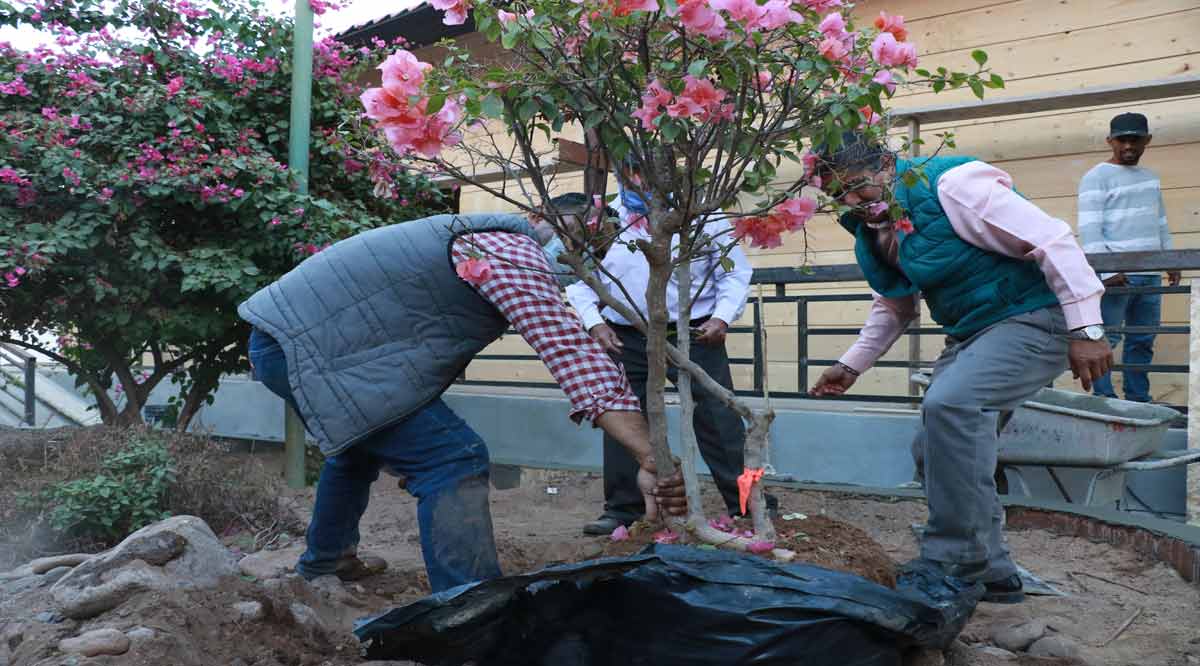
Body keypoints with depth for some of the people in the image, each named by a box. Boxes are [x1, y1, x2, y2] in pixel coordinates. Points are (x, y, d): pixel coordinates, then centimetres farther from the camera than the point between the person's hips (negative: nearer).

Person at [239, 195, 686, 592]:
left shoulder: (489, 239, 19)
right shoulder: (513, 251, -14)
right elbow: (572, 353, -26)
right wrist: (651, 459, -32)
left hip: (283, 329, 11)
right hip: (309, 345, -11)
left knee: (361, 444, 34)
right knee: (452, 459, -16)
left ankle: (326, 557, 53)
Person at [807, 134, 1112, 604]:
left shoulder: (952, 185, -20)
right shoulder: (874, 229, 6)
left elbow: (1052, 240, -21)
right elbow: (896, 306, 22)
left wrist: (1086, 330, -24)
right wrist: (851, 365, 16)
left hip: (1033, 317, -9)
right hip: (971, 335, 10)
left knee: (949, 403, -31)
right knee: (939, 446, 6)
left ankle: (950, 560, -20)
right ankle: (991, 573, 20)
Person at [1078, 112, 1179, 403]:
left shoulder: (1151, 178, 20)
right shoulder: (1096, 177, -3)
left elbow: (1161, 224, 26)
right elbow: (1089, 230, -11)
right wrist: (1106, 272, -18)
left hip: (1150, 274, 7)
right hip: (1115, 275, -7)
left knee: (1143, 341, 8)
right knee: (1106, 339, -6)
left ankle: (1138, 399, 15)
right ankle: (1104, 400, -1)